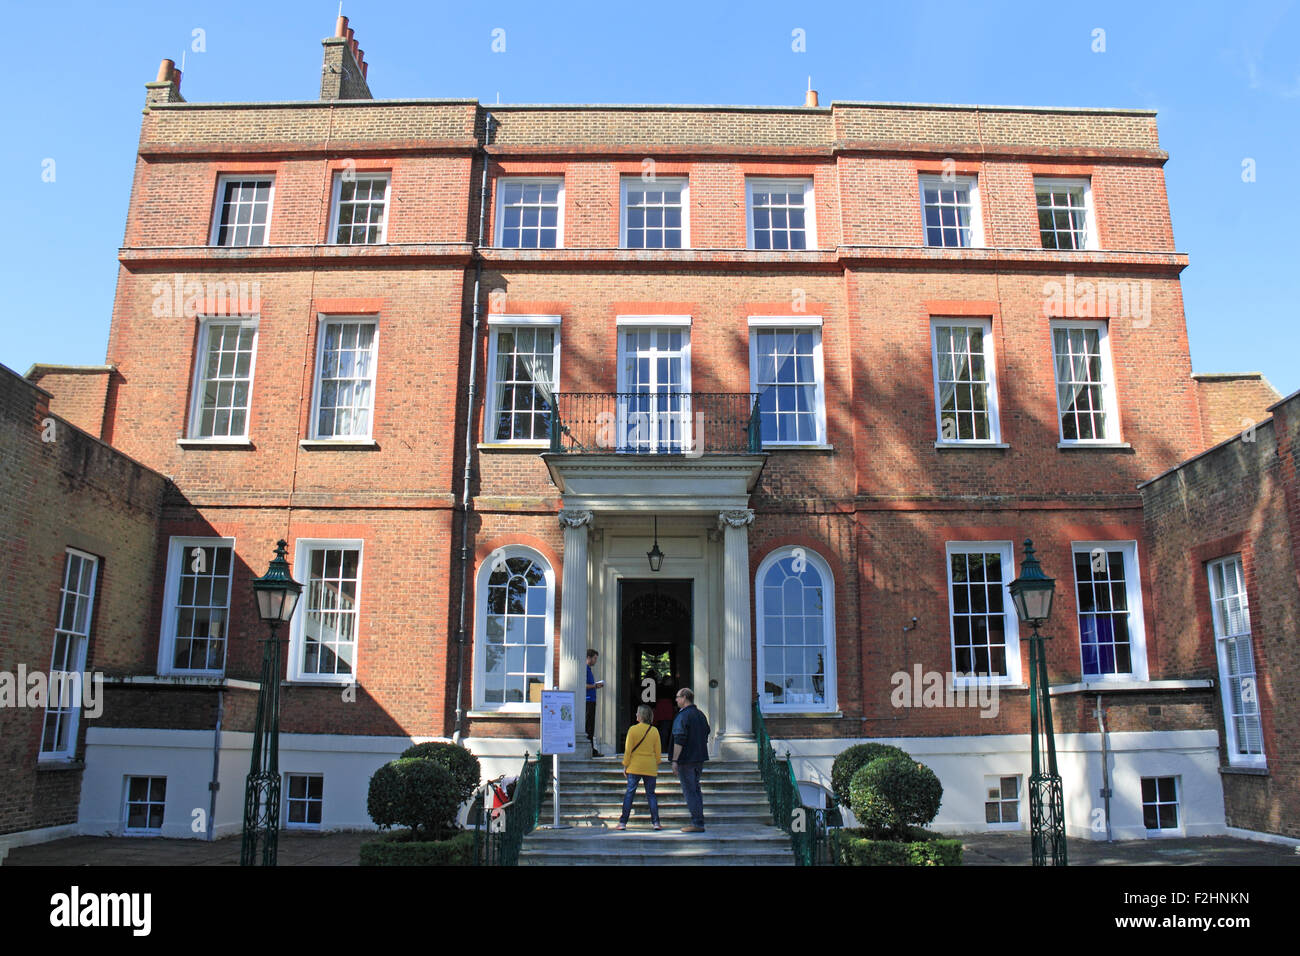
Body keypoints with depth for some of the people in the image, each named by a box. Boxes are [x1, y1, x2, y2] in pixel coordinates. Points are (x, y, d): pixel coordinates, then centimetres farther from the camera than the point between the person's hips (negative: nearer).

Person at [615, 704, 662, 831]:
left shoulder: (633, 729, -8)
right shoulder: (654, 731, 1)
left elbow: (628, 750, -7)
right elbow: (658, 751, 5)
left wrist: (625, 765, 2)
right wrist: (657, 765, 18)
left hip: (634, 767, -2)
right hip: (650, 768, 2)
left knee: (629, 793, 3)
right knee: (651, 794, 9)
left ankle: (623, 823, 3)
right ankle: (656, 822, 4)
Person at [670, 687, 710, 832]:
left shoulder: (682, 716, -14)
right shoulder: (700, 714, 13)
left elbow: (679, 741, -19)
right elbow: (706, 736, 19)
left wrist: (674, 760, -16)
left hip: (686, 760, -8)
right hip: (700, 758, 9)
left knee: (689, 791, -3)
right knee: (696, 789, 15)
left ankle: (697, 824, -4)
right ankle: (698, 821, 17)